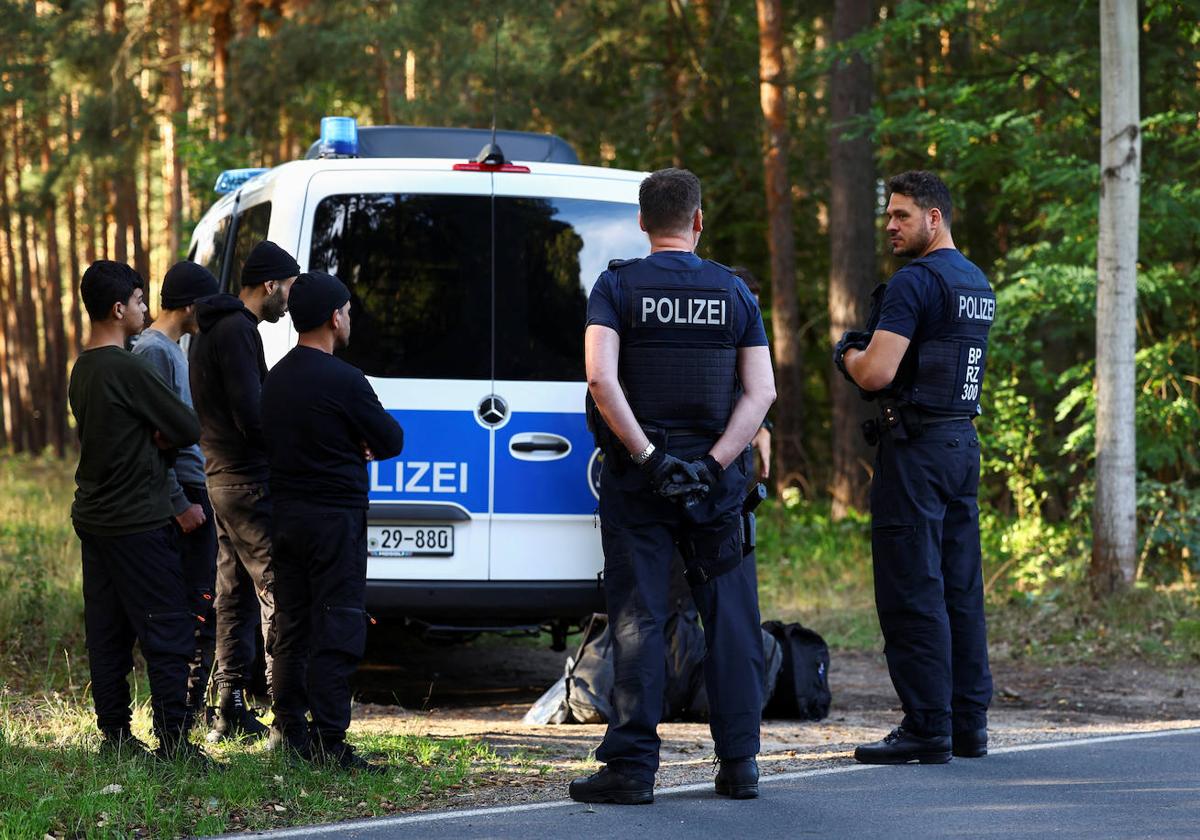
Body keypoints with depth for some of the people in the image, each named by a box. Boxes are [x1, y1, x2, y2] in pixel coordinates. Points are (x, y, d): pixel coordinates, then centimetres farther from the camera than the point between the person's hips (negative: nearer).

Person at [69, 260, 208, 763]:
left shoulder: (82, 370, 11)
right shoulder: (128, 369, -17)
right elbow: (188, 428, -12)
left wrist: (153, 439, -1)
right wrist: (165, 440, 8)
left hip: (93, 518, 9)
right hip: (138, 523, -9)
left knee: (107, 635, 10)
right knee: (168, 634, -5)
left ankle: (115, 736, 13)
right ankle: (173, 740, -6)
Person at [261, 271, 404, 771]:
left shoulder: (276, 378, 10)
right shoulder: (343, 381, -16)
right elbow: (392, 440, -9)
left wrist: (349, 446, 5)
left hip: (285, 515, 8)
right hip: (334, 515, -8)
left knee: (292, 626, 15)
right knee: (337, 632, -6)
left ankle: (288, 729, 20)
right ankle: (328, 743, -9)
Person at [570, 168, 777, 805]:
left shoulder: (617, 286, -2)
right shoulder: (733, 292, 5)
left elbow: (601, 378, -16)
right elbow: (761, 391, -3)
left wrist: (648, 457, -13)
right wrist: (713, 465, -9)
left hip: (636, 480, -2)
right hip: (716, 483, 2)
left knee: (637, 620, 0)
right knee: (730, 620, 8)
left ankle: (633, 766, -3)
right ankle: (739, 763, 9)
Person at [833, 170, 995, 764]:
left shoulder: (914, 282, -14)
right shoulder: (977, 284, 16)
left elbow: (876, 374, -20)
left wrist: (849, 354, 1)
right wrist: (871, 350, 14)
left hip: (916, 448, -9)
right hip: (964, 442, 9)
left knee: (912, 592, -6)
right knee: (960, 590, 11)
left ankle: (926, 728, -7)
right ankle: (968, 724, 14)